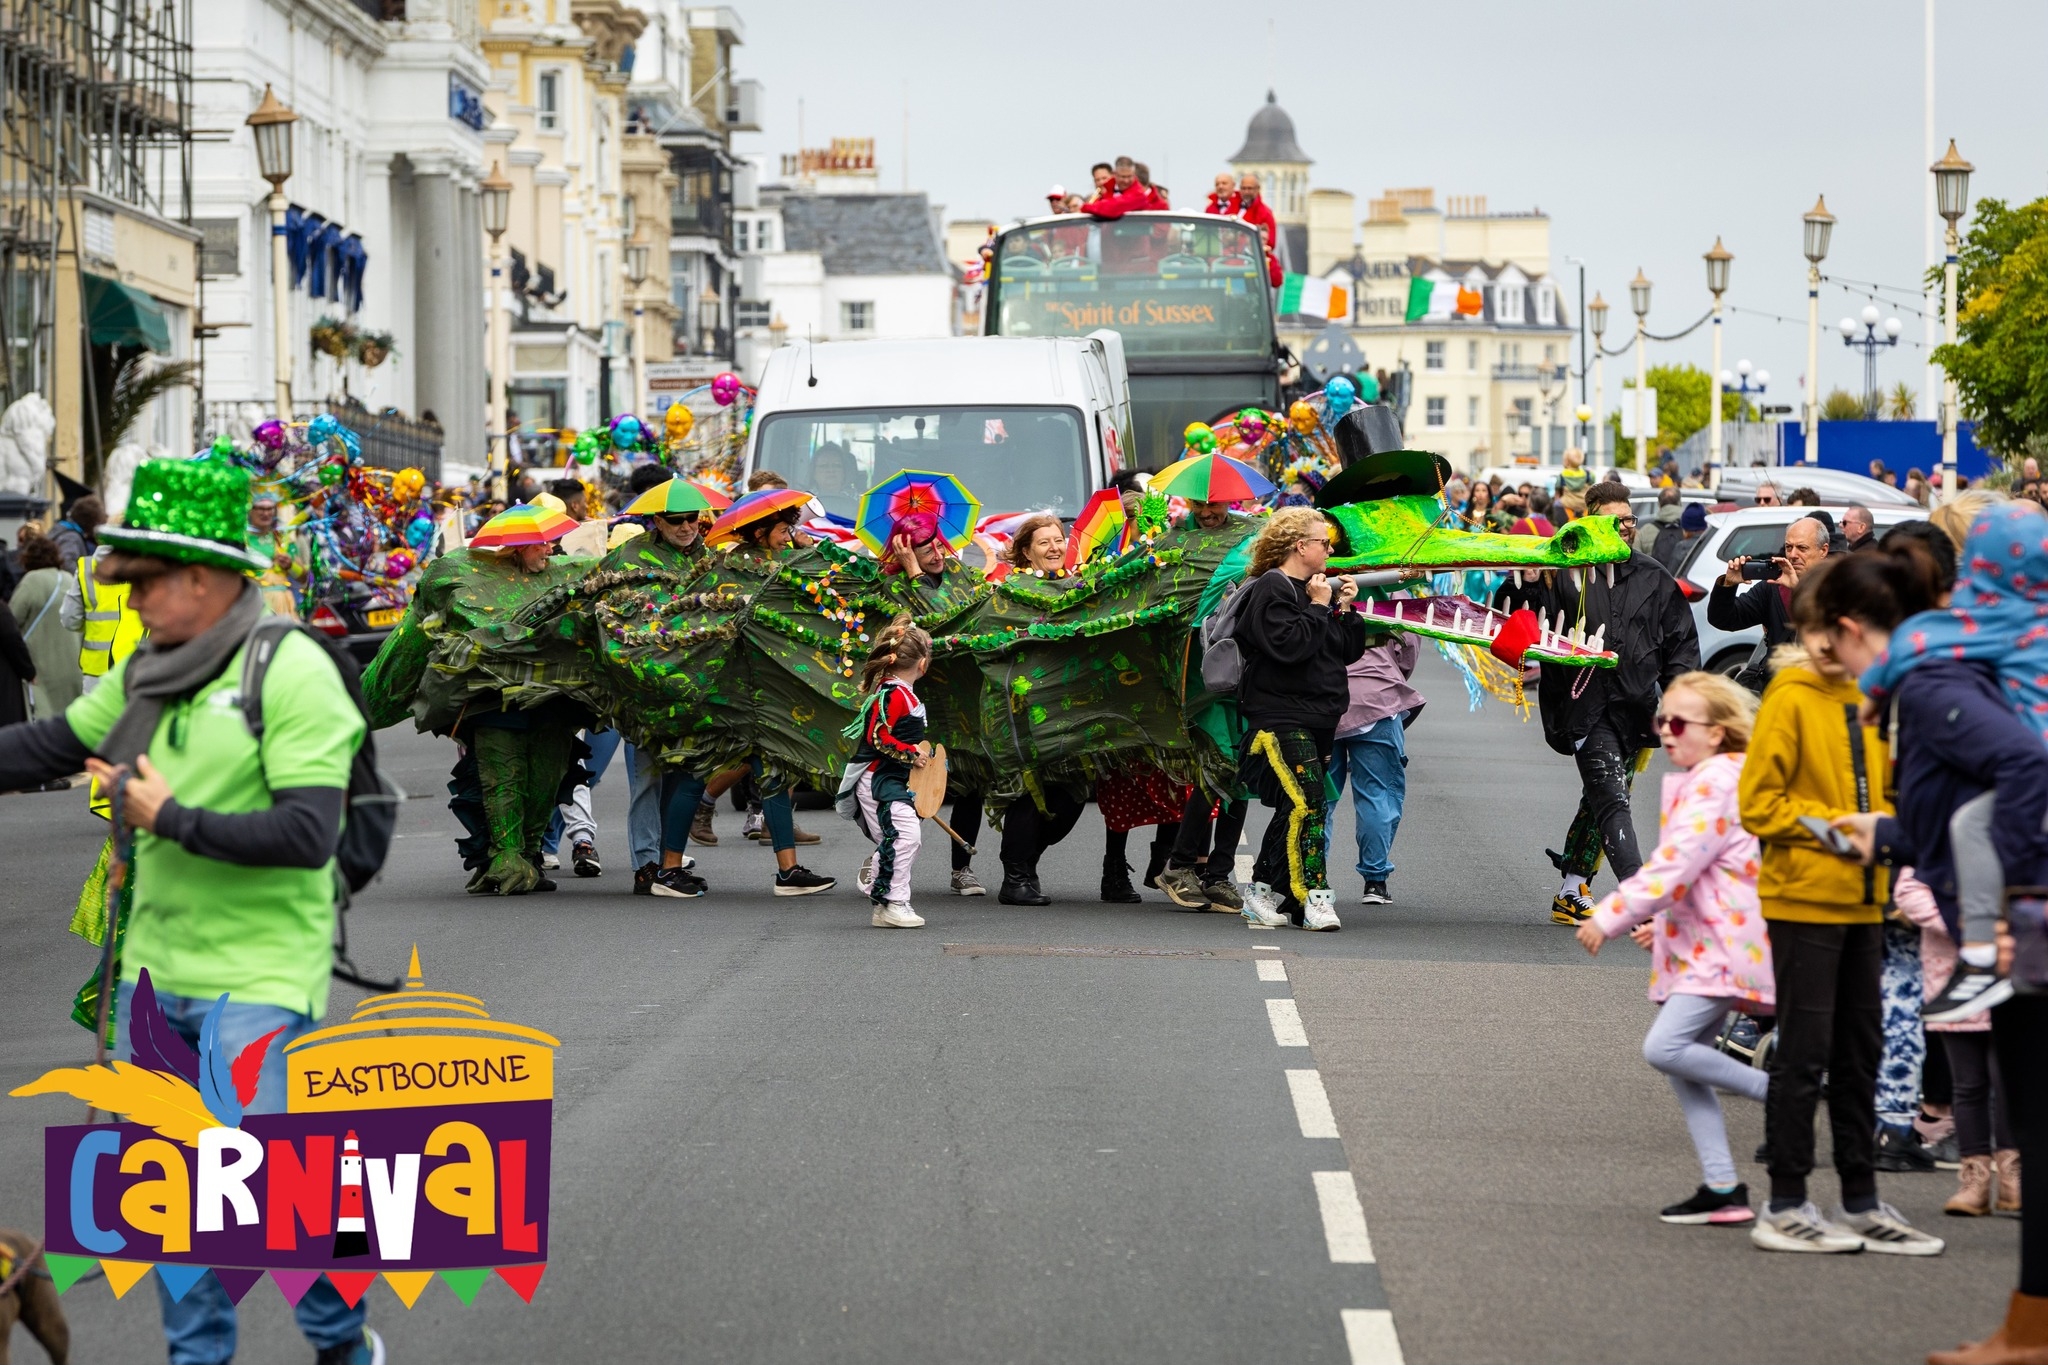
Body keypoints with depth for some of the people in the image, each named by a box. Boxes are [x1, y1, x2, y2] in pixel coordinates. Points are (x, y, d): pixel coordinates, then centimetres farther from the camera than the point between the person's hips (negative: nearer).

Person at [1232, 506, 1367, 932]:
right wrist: (1318, 607, -14)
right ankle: (1313, 898, -20)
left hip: (1317, 719, 10)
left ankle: (1264, 895, 17)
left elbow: (1349, 650, 18)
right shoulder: (1270, 590, -10)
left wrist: (1345, 608, 5)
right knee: (1306, 802, -19)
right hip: (1280, 717, -10)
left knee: (1294, 809, 10)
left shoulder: (1315, 589, 18)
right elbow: (1289, 645, -24)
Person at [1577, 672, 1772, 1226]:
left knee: (1665, 1046, -21)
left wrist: (1610, 918, -16)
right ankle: (1722, 1187, 7)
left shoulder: (1717, 784, -14)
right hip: (1699, 944, 10)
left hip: (1723, 947, -10)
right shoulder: (1696, 783, 18)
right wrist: (1658, 923, 18)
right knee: (1681, 1062, 6)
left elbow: (1675, 866, -20)